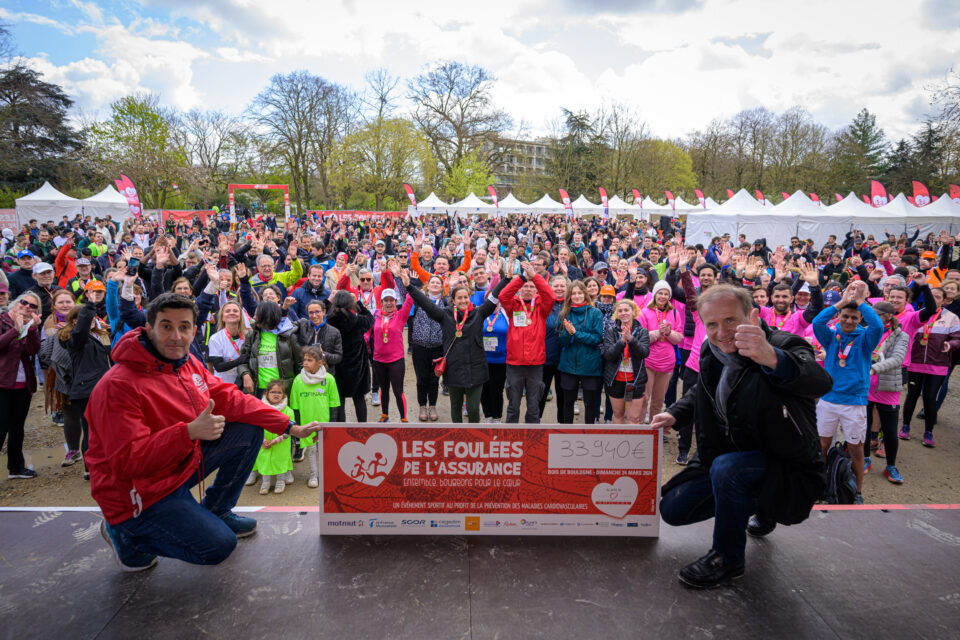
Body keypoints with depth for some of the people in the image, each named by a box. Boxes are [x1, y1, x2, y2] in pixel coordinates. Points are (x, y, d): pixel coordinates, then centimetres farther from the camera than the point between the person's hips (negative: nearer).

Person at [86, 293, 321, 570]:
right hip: (140, 493, -8)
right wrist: (189, 432, -41)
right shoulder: (118, 385, -26)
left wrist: (290, 427, -4)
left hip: (183, 462, 8)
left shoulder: (188, 364, -1)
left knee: (250, 432, 0)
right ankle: (127, 533, 8)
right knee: (219, 546, -13)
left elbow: (231, 399, 1)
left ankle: (216, 511, 17)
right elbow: (127, 461, -29)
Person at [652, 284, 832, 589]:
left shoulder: (785, 345, -23)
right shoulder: (712, 352, -4)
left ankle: (728, 558, -9)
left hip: (787, 471, -7)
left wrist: (772, 359, -68)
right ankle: (757, 507, 28)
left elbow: (820, 381, -48)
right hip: (726, 459, 7)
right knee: (672, 510, 5)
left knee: (726, 466, -36)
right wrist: (675, 413, 1)